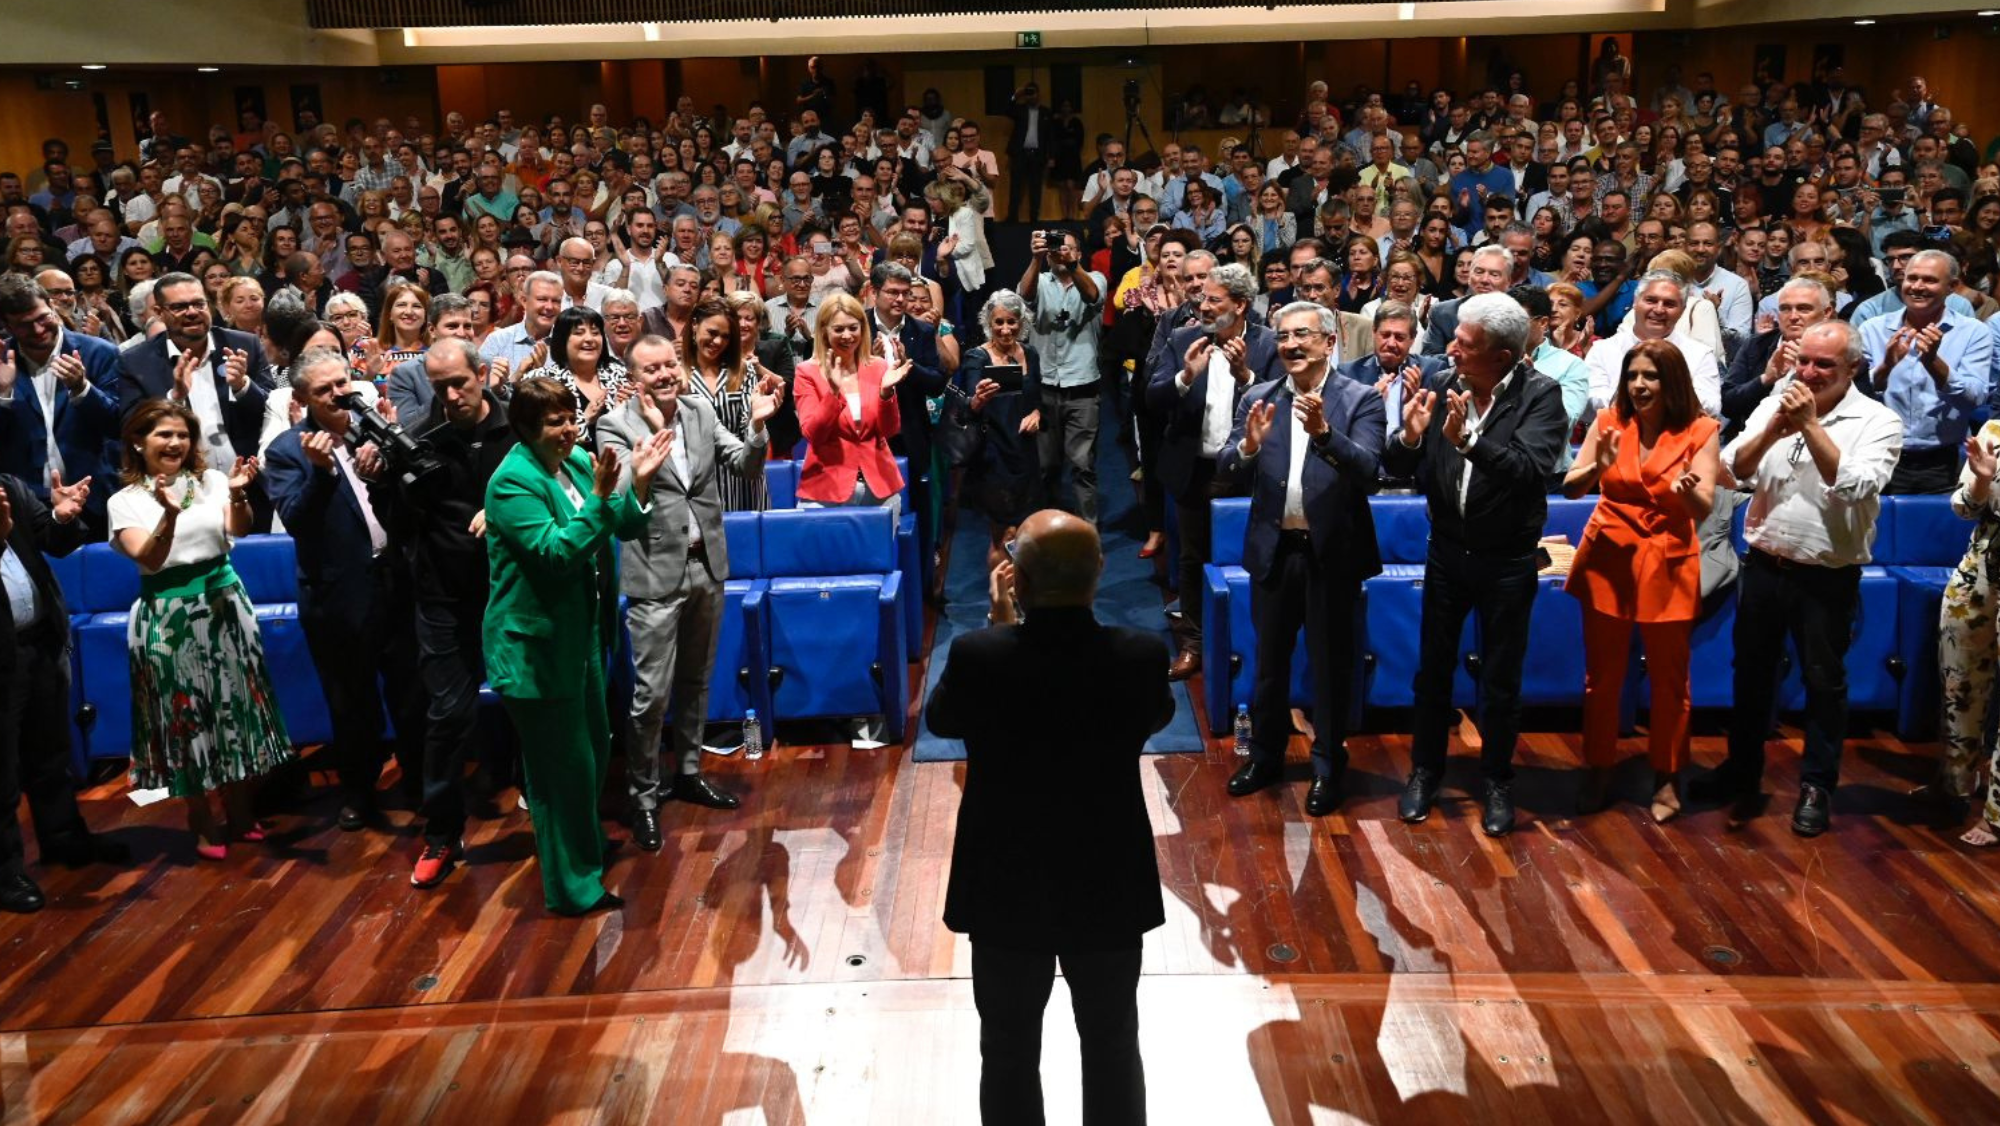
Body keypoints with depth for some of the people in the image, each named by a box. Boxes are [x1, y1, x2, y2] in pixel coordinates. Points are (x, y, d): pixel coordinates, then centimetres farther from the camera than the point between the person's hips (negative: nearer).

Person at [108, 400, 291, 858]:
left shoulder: (210, 480, 1)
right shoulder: (126, 501, -3)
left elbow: (240, 529, -13)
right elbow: (148, 559, -16)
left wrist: (238, 495, -34)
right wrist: (169, 516, -33)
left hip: (223, 605, 2)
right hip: (169, 617, -2)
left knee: (235, 705, 9)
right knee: (186, 715, 5)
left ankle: (240, 812, 25)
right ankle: (202, 823, 19)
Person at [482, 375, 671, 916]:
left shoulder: (577, 462, 5)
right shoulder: (513, 481, -18)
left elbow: (624, 528, 7)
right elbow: (556, 551, -27)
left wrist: (638, 483, -9)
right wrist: (600, 498, -33)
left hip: (579, 633, 8)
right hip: (535, 644, -8)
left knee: (594, 748, 22)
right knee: (564, 765, 2)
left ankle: (587, 842, 45)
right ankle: (574, 886, 17)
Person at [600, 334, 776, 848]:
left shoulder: (701, 411, 4)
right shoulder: (616, 425, -10)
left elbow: (746, 467, 2)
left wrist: (757, 425, -17)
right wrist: (656, 432, -28)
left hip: (706, 567, 5)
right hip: (657, 575, -5)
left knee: (696, 682, 18)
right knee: (652, 694, -3)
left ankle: (687, 772, 34)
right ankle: (642, 794, 13)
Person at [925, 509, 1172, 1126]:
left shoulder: (977, 656, -22)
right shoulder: (1143, 655, -18)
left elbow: (939, 719, 0)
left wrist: (1001, 625, 3)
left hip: (1007, 890, -1)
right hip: (1110, 888, 1)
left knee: (1009, 1053, 17)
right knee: (1113, 1047, 20)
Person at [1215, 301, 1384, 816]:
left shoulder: (1360, 400, -7)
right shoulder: (1258, 399, 2)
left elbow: (1367, 470, -21)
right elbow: (1224, 474, -4)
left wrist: (1324, 434, -36)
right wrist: (1248, 446, -25)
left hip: (1332, 551, -3)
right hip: (1274, 549, 3)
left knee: (1331, 663, 9)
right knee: (1269, 659, 16)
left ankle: (1327, 766, 24)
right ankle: (1265, 755, 34)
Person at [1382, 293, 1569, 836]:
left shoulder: (1540, 395, -15)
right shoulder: (1443, 387, -7)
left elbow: (1531, 469, -28)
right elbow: (1401, 467, -5)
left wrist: (1467, 440, -40)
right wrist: (1410, 435, -26)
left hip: (1507, 561, -3)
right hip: (1447, 551, 3)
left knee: (1500, 681, 10)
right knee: (1432, 670, 14)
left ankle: (1498, 781, 29)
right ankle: (1425, 771, 32)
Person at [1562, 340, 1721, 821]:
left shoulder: (1700, 431, -6)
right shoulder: (1608, 421, -2)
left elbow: (1704, 508, -14)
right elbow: (1570, 488, -7)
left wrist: (1687, 490, -36)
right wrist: (1599, 467, -28)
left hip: (1668, 564, -1)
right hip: (1608, 559, 1)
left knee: (1668, 678, 6)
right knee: (1602, 675, 7)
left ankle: (1666, 777, 22)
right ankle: (1598, 772, 22)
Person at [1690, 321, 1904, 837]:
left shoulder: (1878, 421, -8)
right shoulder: (1774, 405, 2)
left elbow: (1856, 487, -22)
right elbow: (1733, 470, -4)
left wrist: (1810, 425, -22)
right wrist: (1773, 430, -20)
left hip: (1827, 576, -4)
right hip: (1764, 564, 4)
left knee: (1824, 682, 8)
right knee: (1752, 672, 15)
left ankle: (1818, 785, 22)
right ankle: (1742, 771, 31)